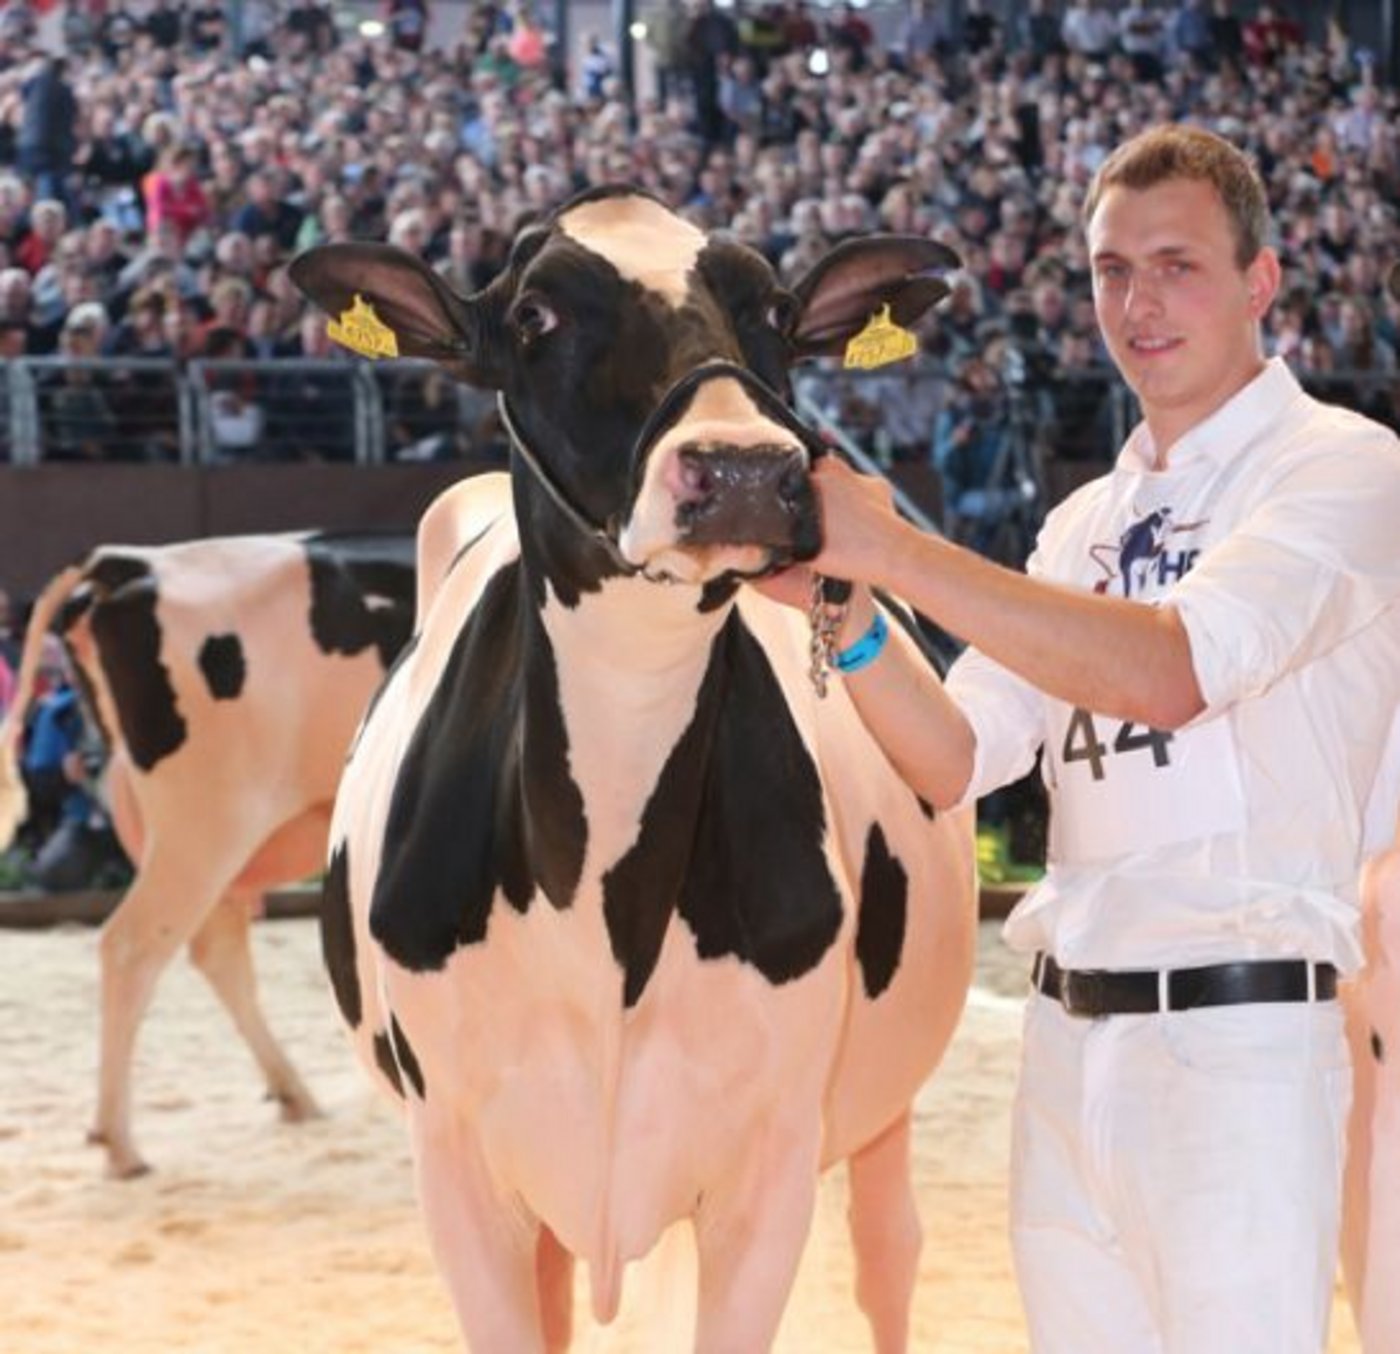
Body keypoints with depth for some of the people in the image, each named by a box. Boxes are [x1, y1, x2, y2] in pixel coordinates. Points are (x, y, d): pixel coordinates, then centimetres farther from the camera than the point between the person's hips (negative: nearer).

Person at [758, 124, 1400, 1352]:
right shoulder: (1088, 519, 17)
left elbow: (1168, 671, -21)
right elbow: (952, 764, 12)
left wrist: (893, 548, -22)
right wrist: (842, 614, -6)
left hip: (1235, 1032, -7)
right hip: (1066, 1029, 7)